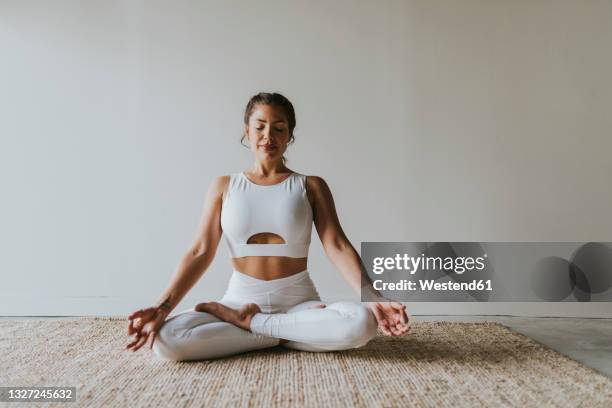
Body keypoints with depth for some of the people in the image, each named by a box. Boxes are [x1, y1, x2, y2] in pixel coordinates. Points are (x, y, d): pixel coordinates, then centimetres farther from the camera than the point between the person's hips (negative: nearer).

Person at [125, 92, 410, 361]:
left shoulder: (311, 186, 3)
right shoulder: (224, 186, 7)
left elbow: (337, 246, -8)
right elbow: (201, 252, -1)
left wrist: (374, 300, -24)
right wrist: (162, 307, -16)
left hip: (299, 302, -1)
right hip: (240, 300, 1)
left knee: (361, 323, -32)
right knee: (166, 339, -27)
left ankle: (249, 323, -13)